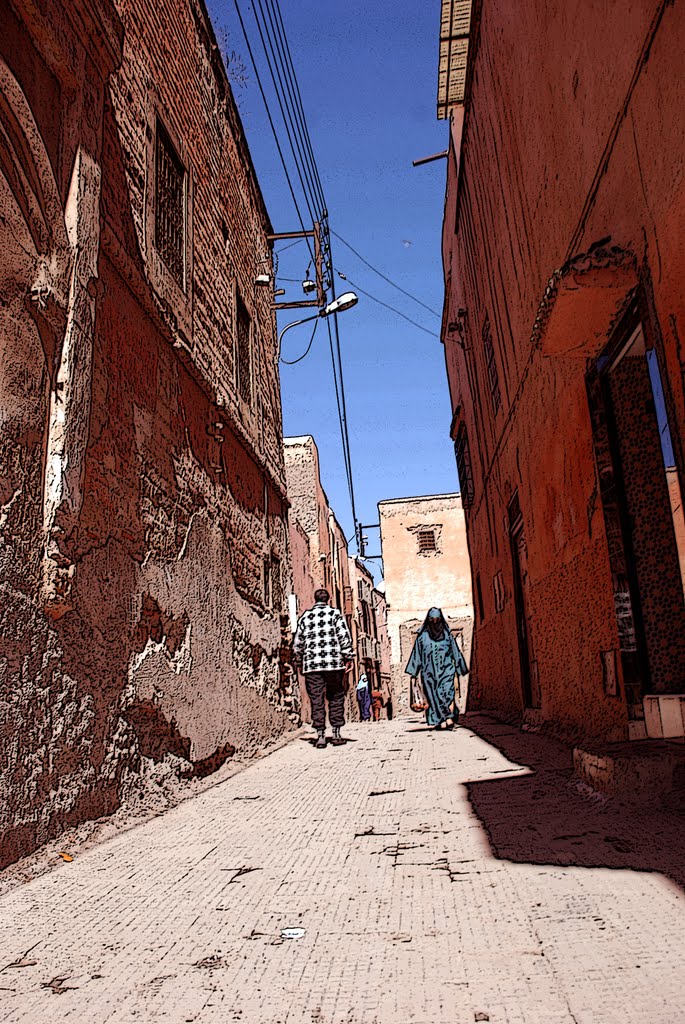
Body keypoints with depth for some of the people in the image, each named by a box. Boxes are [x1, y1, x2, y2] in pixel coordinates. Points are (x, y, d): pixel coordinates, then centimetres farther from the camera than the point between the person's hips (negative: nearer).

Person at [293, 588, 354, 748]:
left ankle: (320, 736, 2)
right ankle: (336, 734, 11)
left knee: (316, 700, 4)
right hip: (334, 663, -1)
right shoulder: (335, 613, 4)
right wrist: (348, 657, 3)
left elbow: (298, 641, 10)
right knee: (336, 698, 11)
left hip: (312, 664, 1)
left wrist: (298, 661, 23)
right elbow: (344, 637, -3)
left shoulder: (305, 616, 9)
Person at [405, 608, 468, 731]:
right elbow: (417, 653, 8)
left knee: (448, 692, -20)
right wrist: (413, 671, 5)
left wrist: (459, 668, 14)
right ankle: (441, 721, 3)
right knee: (433, 696, -2)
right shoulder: (423, 636, 5)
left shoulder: (447, 634, 7)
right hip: (429, 671, 1)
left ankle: (449, 719, -24)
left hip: (445, 670, -1)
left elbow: (455, 651, 13)